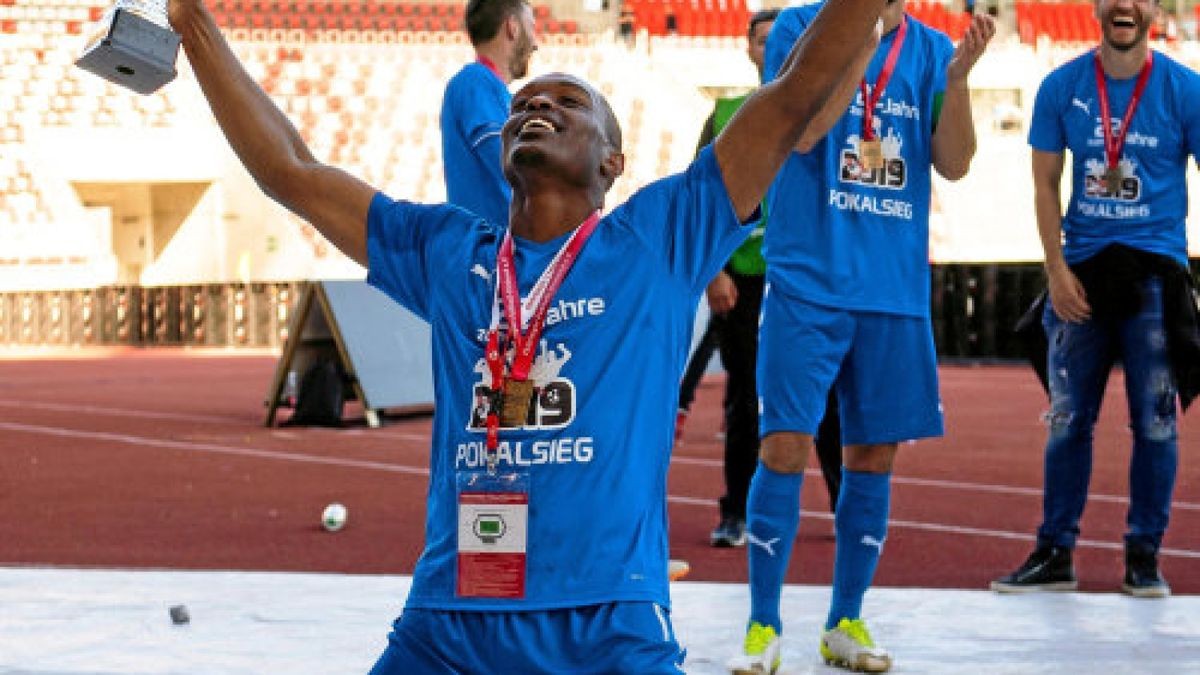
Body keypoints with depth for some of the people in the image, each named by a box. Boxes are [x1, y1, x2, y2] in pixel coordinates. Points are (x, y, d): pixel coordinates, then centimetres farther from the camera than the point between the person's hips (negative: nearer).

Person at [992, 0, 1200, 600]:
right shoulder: (1061, 88, 3)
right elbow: (1045, 185, 6)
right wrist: (1056, 269, -3)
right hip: (1082, 268, 1)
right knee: (1068, 419, 4)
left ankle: (1143, 556, 9)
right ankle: (1054, 555, 11)